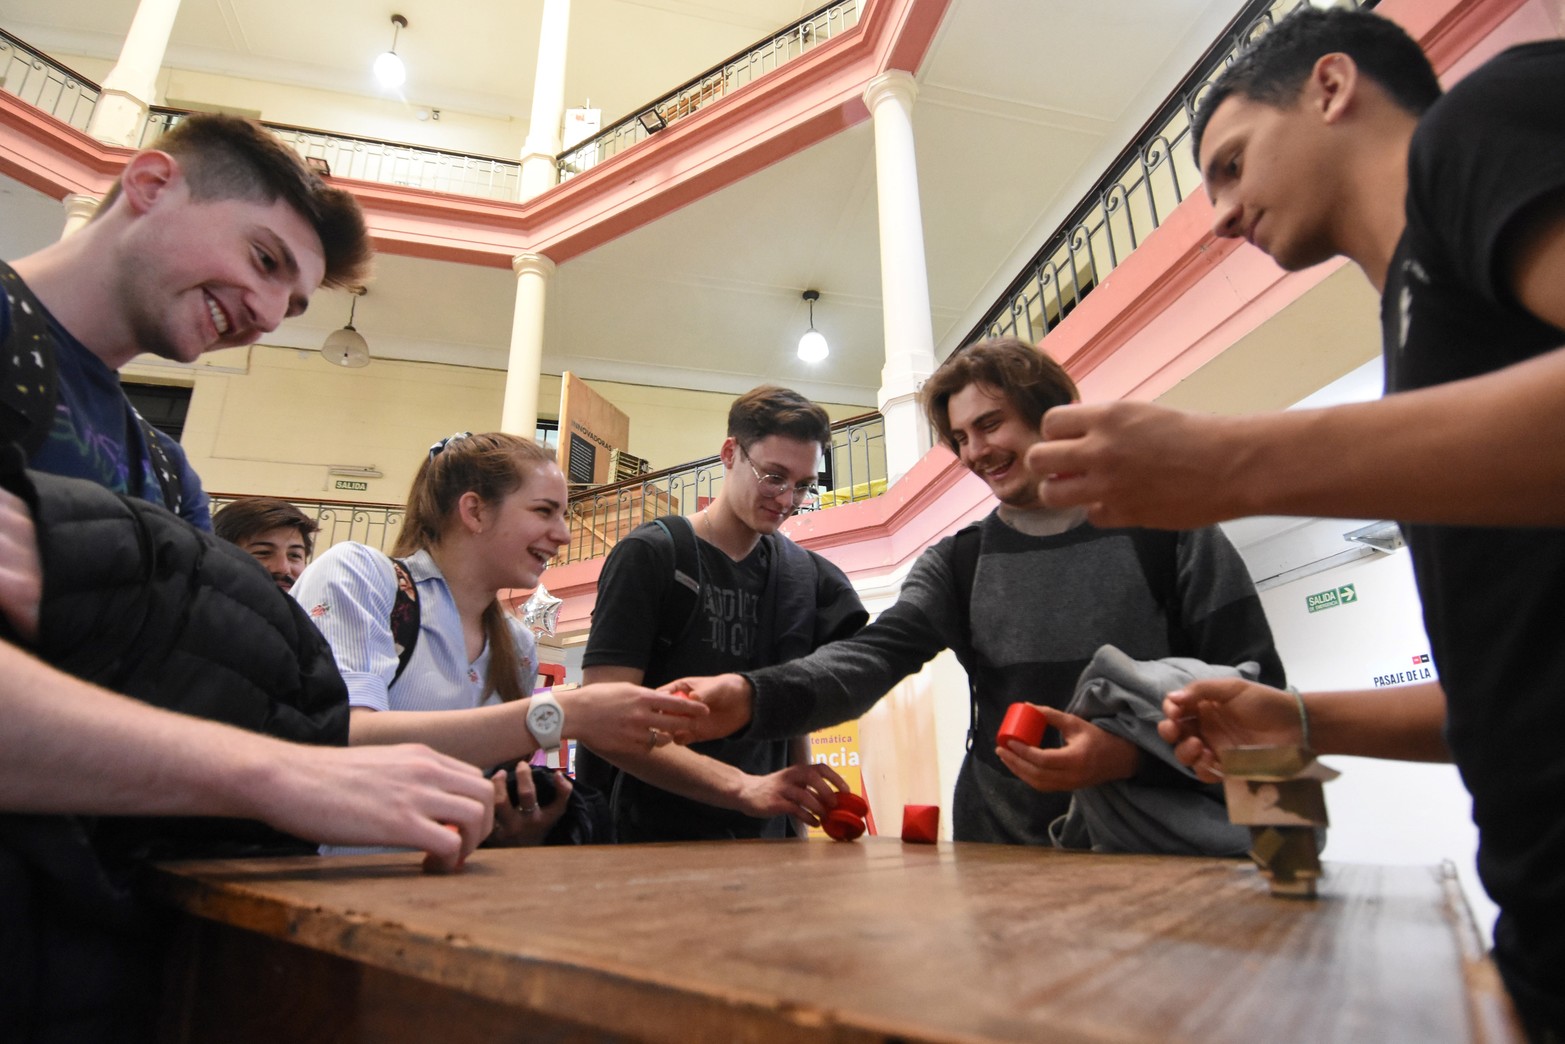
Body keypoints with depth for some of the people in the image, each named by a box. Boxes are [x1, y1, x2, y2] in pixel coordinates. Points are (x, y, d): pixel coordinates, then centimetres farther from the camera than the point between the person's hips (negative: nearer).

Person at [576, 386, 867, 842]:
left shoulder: (808, 576, 7)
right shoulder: (650, 554, -8)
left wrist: (798, 820, -2)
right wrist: (744, 787, -24)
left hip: (763, 839, 4)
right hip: (651, 837, -3)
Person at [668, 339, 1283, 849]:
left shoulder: (1171, 533, -2)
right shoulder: (955, 564, 4)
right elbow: (876, 653, -12)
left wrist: (1132, 753, -20)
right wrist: (751, 696, -30)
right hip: (1005, 854, 2)